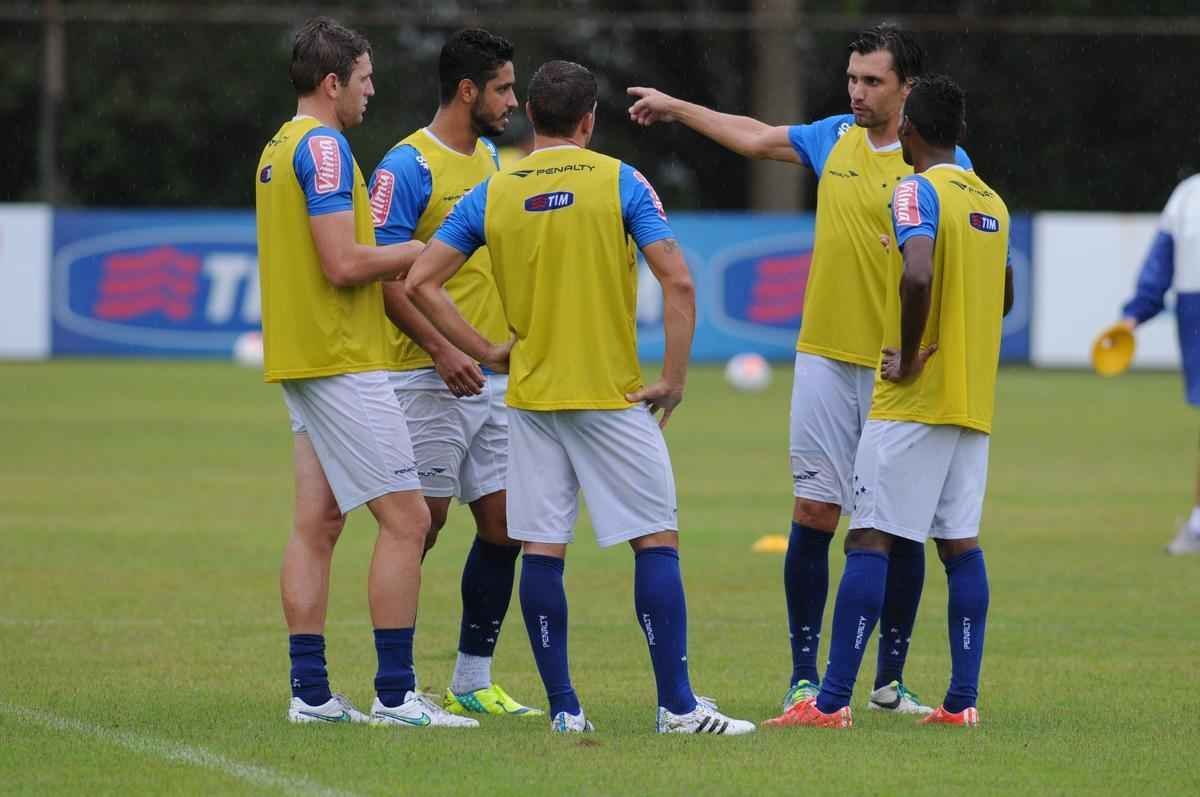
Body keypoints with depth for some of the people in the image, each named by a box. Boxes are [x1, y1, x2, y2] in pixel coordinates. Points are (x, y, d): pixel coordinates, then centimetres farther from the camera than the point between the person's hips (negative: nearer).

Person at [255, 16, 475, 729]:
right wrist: (423, 249, -7)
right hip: (343, 362, -10)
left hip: (298, 358, 10)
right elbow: (344, 264, -20)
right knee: (406, 518, -7)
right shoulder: (325, 147, -14)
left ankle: (311, 692, 7)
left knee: (317, 524, 8)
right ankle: (396, 694, -8)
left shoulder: (281, 148, 16)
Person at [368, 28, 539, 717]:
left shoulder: (490, 160, 14)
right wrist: (442, 350, -22)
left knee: (503, 525, 4)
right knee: (421, 525, -4)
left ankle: (473, 682, 13)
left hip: (493, 377, 8)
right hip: (429, 380, -8)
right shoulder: (409, 166, -11)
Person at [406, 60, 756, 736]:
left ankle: (563, 707, 5)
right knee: (656, 540, 1)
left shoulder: (491, 196, 5)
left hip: (531, 397, 3)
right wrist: (675, 377, -4)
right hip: (613, 394, -3)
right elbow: (678, 282, -11)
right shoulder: (620, 183, -4)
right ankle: (678, 705, -4)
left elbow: (421, 282, 3)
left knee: (542, 549, 6)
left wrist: (485, 351, 8)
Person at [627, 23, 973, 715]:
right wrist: (676, 108, 33)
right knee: (814, 514, -2)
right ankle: (805, 677, 4)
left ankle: (891, 680, 11)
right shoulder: (835, 138, 9)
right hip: (827, 359, 3)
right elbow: (756, 138, 26)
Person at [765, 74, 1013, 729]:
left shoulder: (918, 191, -11)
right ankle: (963, 700, 6)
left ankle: (832, 700, -9)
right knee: (961, 544, 9)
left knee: (870, 539, -7)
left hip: (912, 402, -7)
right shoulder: (993, 202, 14)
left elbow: (918, 274, -28)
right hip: (975, 403, 7)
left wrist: (910, 356, -17)